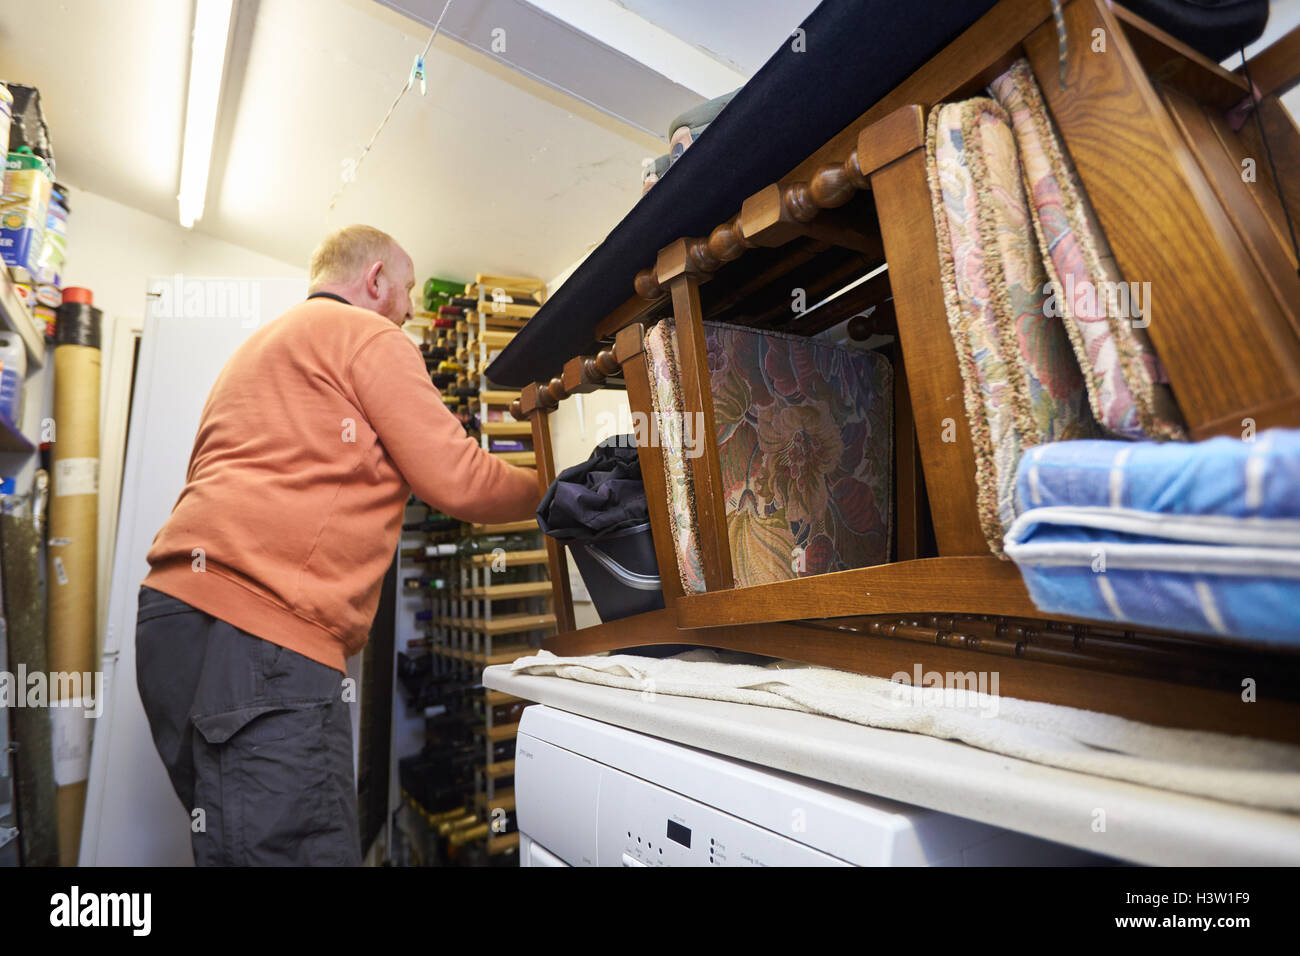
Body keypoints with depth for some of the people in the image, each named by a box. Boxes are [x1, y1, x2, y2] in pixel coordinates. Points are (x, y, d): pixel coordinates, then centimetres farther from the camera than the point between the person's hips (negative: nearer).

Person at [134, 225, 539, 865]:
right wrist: (544, 491, 9)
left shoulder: (259, 345, 29)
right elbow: (459, 481, -9)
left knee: (245, 841, 16)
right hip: (259, 629, -10)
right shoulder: (370, 336, -1)